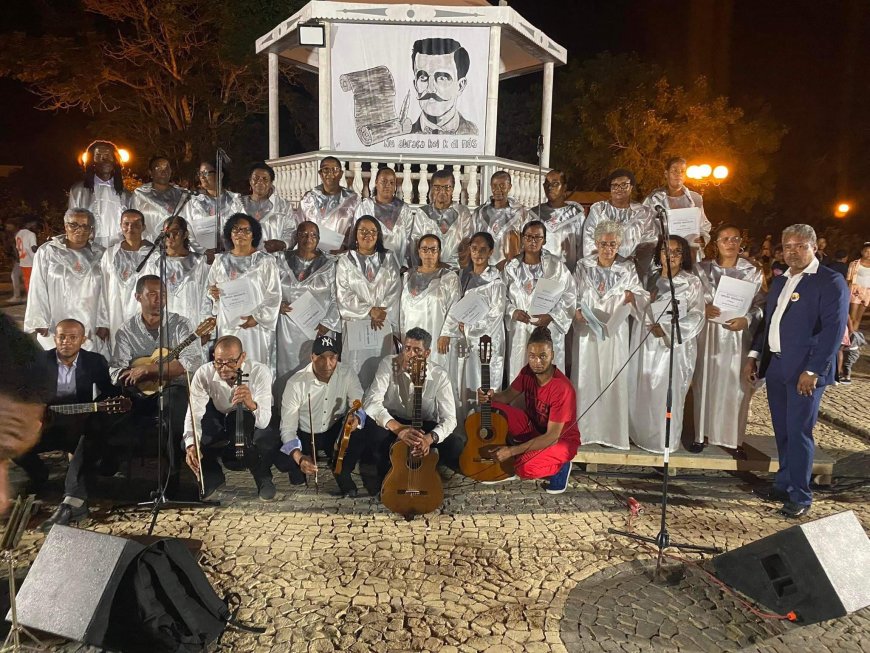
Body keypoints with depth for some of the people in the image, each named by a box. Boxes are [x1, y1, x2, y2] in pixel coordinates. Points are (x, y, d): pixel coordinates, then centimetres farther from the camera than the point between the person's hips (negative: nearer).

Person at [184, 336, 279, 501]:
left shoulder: (260, 372, -31)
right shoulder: (203, 374, -25)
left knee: (268, 438, -33)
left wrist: (251, 405, -60)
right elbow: (194, 414, -27)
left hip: (252, 420, -2)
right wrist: (191, 445, -46)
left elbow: (263, 422, -37)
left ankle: (263, 479, 1)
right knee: (190, 444, -22)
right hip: (219, 419, 3)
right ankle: (213, 478, 11)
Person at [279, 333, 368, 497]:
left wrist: (356, 418, -43)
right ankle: (301, 468, 8)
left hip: (336, 432, 2)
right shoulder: (296, 383, -23)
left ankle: (342, 471, -4)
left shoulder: (347, 374, -16)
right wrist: (299, 458, -42)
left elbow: (362, 408, -17)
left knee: (364, 428, -26)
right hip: (305, 436, -2)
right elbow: (288, 428, -24)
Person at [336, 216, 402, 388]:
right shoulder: (345, 260, 4)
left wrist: (382, 312, -11)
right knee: (357, 368, -2)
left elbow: (395, 289, 2)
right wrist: (370, 311, -11)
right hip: (355, 323, -1)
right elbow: (343, 295, -4)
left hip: (383, 324, 2)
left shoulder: (388, 259, 10)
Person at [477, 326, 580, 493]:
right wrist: (490, 397, -24)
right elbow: (508, 395, 2)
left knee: (526, 468, -33)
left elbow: (552, 436, -31)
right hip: (533, 428, 6)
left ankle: (560, 466, 0)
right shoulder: (528, 372, -11)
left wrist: (511, 451, -34)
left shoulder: (562, 389, -31)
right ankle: (511, 464, 0)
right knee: (492, 411, -15)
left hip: (561, 440, -6)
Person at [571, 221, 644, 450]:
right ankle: (586, 428, 15)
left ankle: (612, 430, 13)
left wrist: (632, 297, -25)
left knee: (614, 380, 2)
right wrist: (576, 311, -17)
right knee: (586, 378, 4)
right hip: (587, 331, 0)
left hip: (615, 334, 0)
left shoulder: (627, 268, 2)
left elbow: (640, 295, -2)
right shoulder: (583, 266, 2)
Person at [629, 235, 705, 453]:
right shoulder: (652, 281, 15)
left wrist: (666, 329, -14)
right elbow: (640, 312, 19)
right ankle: (642, 435, 19)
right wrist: (648, 300, 0)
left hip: (674, 347, -4)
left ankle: (666, 442, 10)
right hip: (647, 347, 4)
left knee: (668, 394, -3)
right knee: (643, 394, 5)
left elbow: (696, 318, -8)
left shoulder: (692, 283, 0)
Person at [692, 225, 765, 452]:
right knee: (705, 382, 4)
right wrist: (702, 309, -15)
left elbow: (761, 305, 1)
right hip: (708, 334, 0)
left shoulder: (752, 272, 2)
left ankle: (732, 436, 16)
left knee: (735, 385, 3)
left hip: (738, 337, 0)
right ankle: (702, 433, 15)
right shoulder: (702, 268, 4)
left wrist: (747, 320, -16)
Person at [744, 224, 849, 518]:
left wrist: (812, 371, -19)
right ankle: (784, 484, 27)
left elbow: (834, 329, -14)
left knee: (798, 433, -2)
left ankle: (800, 496, 10)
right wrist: (754, 356, 10)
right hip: (775, 366, 7)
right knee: (782, 431, 14)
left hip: (805, 371, -6)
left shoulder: (831, 282, -8)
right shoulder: (780, 281, 15)